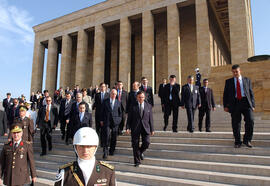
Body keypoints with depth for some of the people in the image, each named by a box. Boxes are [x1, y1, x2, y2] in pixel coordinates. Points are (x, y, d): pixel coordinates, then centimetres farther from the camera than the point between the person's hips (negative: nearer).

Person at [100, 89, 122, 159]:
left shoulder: (118, 102, 7)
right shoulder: (105, 101, 3)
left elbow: (120, 112, 13)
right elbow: (102, 111, 5)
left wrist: (119, 120, 5)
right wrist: (101, 120, 1)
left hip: (115, 122, 2)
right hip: (106, 121, -2)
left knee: (114, 137, 8)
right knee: (106, 136, -9)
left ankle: (112, 151, 25)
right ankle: (105, 152, -2)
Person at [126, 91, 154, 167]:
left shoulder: (148, 106, 7)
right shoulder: (133, 106, 3)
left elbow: (150, 118, 8)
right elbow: (129, 118, 3)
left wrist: (152, 129, 6)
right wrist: (128, 127, -6)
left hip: (145, 127, 1)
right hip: (135, 128, -1)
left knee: (146, 142, -11)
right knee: (135, 145, 2)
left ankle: (141, 152, 23)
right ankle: (137, 161, 18)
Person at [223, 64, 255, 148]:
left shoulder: (247, 80, 15)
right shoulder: (228, 81, 12)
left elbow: (251, 93, 13)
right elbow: (225, 94, 9)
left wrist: (253, 105, 4)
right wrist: (225, 106, 0)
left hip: (246, 102, 0)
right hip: (234, 104, 0)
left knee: (250, 121, -13)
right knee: (236, 124, 1)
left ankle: (247, 140, 5)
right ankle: (237, 142, 15)